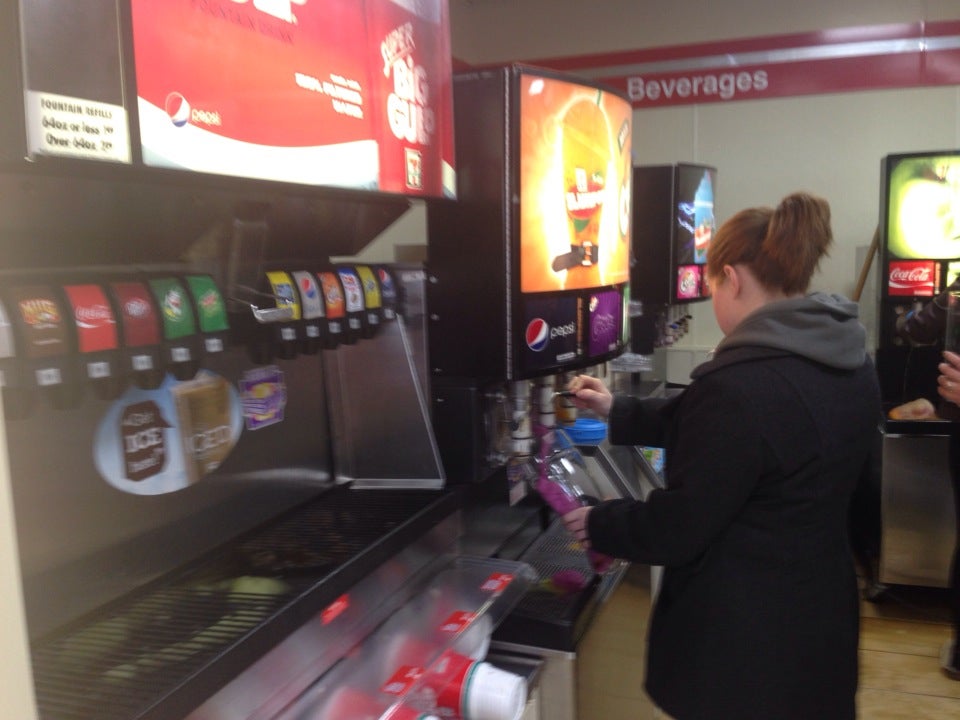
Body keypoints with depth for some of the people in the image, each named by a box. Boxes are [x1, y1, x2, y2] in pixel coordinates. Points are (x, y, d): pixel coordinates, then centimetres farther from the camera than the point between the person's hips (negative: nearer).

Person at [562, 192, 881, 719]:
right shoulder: (849, 363, 0)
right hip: (820, 607, 7)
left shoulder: (739, 385, -29)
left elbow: (679, 525, -21)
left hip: (742, 633, -7)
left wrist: (597, 526, -3)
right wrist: (618, 412, 14)